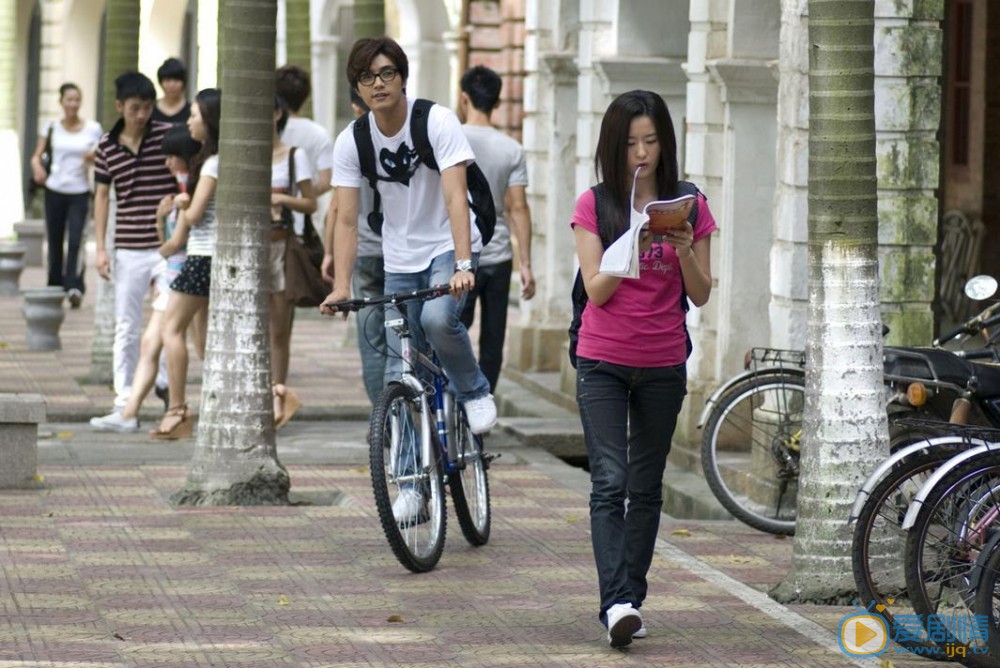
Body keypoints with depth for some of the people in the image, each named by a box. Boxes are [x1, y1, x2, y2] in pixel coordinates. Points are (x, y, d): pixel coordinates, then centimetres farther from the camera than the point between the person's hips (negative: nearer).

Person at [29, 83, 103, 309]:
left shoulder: (93, 129, 2)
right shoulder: (52, 128, 5)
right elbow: (37, 156, 6)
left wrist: (93, 158, -15)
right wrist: (37, 169, -16)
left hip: (80, 192, -2)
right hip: (55, 190, 2)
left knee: (76, 240, -16)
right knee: (55, 242, 6)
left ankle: (74, 287, -22)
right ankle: (55, 286, 18)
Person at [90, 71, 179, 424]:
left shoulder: (170, 136, -2)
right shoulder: (107, 146, 5)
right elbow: (102, 196, 10)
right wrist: (100, 247, 4)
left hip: (169, 246, -2)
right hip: (129, 249, 2)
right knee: (126, 328, 6)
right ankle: (124, 399, 12)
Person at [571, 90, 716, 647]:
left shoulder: (689, 206, 3)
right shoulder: (595, 205, -1)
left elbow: (700, 295, 2)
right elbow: (597, 289, -7)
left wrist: (684, 251, -17)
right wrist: (634, 246, -22)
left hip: (663, 365, 2)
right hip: (603, 363, -2)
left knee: (646, 487, 9)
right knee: (610, 483, -13)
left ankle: (632, 598, 15)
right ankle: (618, 602, -22)